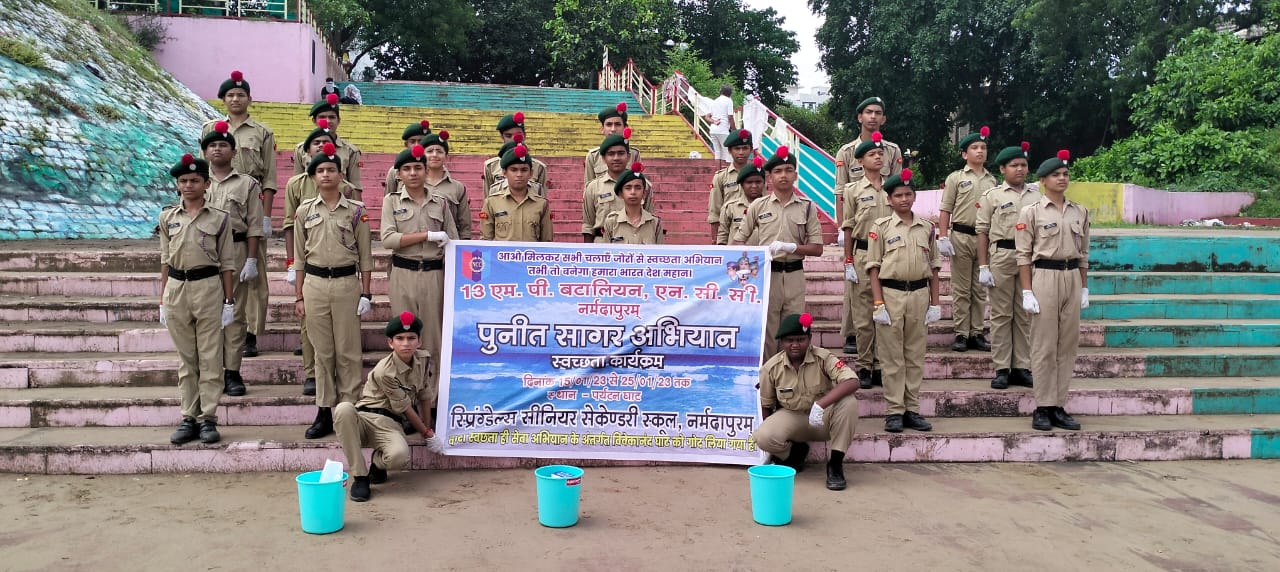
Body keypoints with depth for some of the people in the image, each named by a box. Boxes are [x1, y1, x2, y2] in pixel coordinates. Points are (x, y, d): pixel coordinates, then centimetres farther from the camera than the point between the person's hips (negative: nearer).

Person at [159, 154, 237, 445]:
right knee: (185, 359, 9)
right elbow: (165, 260, 12)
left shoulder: (219, 218, 1)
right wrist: (163, 300, 9)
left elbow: (227, 263, 2)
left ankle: (208, 419, 6)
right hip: (176, 288, 3)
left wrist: (228, 301, -1)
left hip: (208, 287, -3)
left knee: (210, 358, 0)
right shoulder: (167, 217, 9)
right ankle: (188, 418, 15)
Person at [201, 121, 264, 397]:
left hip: (236, 251, -2)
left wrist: (251, 260, -8)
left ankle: (232, 372, 6)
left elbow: (254, 226, 0)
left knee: (235, 313, 1)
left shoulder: (247, 184, 5)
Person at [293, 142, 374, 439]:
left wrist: (366, 293, -2)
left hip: (346, 283, -2)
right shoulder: (305, 210, 7)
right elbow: (300, 256, 10)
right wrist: (299, 296, 7)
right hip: (315, 283, 2)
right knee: (322, 351, 7)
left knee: (348, 350, 2)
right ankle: (324, 412, 15)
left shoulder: (355, 210, 1)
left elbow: (364, 255, 3)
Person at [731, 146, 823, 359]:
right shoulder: (758, 205, 4)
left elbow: (817, 248, 3)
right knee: (766, 329, 3)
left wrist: (790, 247, -13)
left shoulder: (807, 207, 5)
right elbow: (738, 241, 8)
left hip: (794, 274, 1)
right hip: (766, 273, -1)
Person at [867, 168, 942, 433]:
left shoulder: (927, 228, 10)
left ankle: (913, 410, 16)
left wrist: (935, 302, 7)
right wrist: (878, 304, -9)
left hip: (919, 294, 3)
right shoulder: (881, 227, 1)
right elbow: (874, 267, -2)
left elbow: (933, 267, 13)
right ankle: (894, 412, 7)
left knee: (915, 356, 8)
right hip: (891, 293, -3)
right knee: (892, 357, 1)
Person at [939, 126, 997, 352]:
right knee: (961, 289, 0)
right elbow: (945, 210, -1)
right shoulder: (956, 178, 2)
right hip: (961, 237, -3)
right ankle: (961, 334, 5)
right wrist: (943, 237, -10)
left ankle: (977, 333, 13)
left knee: (980, 289, 7)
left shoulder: (992, 180, 13)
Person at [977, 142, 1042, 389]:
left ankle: (1022, 367, 14)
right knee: (1001, 314, 2)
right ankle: (1001, 369, 6)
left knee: (1025, 314, 7)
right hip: (1001, 257, -3)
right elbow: (982, 232, 0)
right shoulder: (992, 196, 2)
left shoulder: (1037, 196, 12)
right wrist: (983, 267, -6)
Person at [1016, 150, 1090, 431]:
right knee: (1044, 345, -2)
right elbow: (1024, 254, -4)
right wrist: (1027, 291, -10)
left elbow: (1083, 253, 17)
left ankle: (1059, 407, 13)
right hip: (1044, 276, -5)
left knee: (1068, 344, 6)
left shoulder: (1080, 212, 12)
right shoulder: (1031, 212, -1)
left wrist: (1084, 287, 13)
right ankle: (1042, 408, 4)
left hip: (1072, 277, 5)